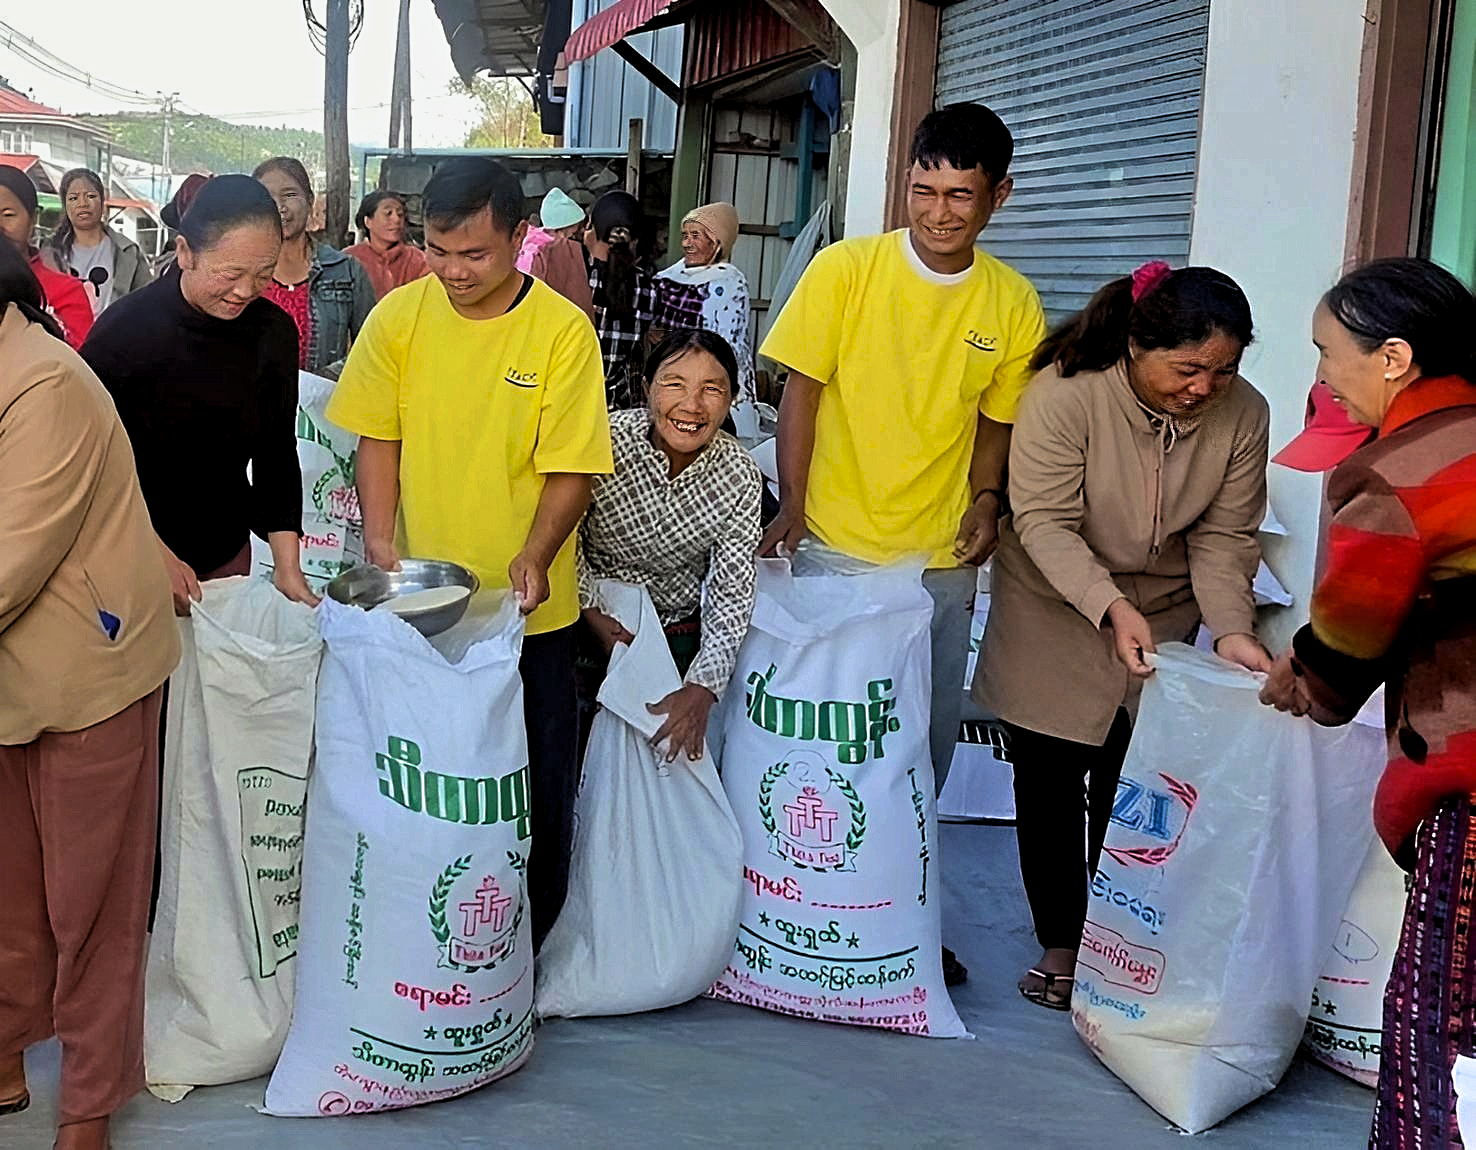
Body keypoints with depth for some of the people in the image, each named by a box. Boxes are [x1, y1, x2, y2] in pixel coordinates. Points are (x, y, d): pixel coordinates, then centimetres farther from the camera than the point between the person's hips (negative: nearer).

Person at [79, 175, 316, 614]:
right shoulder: (125, 330, -18)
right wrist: (156, 557, -21)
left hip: (227, 556, 4)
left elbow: (277, 453, -1)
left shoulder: (274, 332, -5)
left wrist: (287, 566, -9)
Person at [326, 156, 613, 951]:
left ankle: (526, 948, 28)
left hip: (529, 607, -2)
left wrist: (535, 558, -25)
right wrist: (380, 537, -10)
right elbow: (378, 437, 3)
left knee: (536, 787, 8)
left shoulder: (562, 331, -11)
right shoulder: (399, 316, -2)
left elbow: (572, 467, -11)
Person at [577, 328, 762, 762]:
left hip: (680, 635, 1)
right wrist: (590, 610, -13)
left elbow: (732, 594, -14)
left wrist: (701, 689, -25)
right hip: (596, 624, -1)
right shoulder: (605, 441, -21)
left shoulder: (740, 477, -15)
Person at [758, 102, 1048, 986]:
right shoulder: (846, 268, -7)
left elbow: (995, 420, 10)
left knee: (926, 747, 13)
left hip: (942, 564, 3)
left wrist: (986, 500, -6)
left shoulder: (1013, 305, 1)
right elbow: (802, 390, -6)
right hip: (833, 549, -2)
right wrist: (792, 508, -13)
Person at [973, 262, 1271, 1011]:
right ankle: (1059, 946, 19)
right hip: (1054, 612, -2)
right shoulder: (1065, 393, -24)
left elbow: (1224, 538, -8)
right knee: (1049, 782, 4)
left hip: (1162, 623, 2)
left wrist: (1231, 629, -23)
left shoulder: (1243, 414, -13)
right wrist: (1111, 607, -37)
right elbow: (1046, 523, -24)